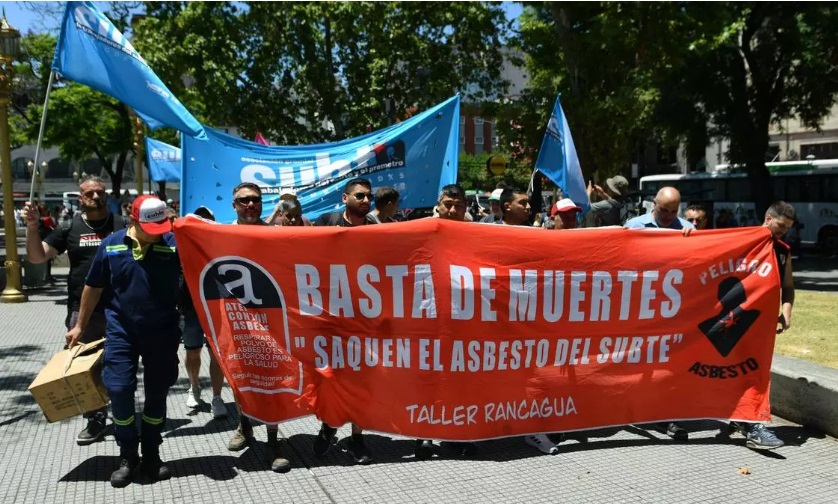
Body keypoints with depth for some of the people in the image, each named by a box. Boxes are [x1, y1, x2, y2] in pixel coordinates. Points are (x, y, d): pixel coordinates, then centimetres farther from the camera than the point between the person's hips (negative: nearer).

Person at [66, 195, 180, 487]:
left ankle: (151, 455, 25)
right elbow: (93, 287, 8)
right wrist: (80, 326, 13)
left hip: (163, 332, -1)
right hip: (121, 331, 1)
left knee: (157, 394, 9)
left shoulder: (174, 243, -8)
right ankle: (127, 456, 17)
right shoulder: (111, 245, -1)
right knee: (119, 390, -3)